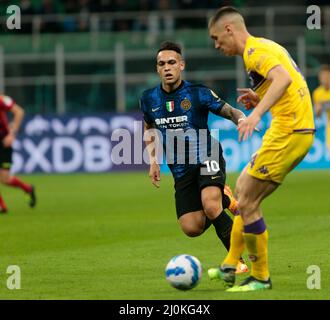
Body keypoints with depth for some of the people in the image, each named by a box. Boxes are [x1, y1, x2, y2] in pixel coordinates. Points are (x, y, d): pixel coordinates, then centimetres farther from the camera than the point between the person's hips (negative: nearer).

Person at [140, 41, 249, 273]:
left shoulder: (198, 93, -10)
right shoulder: (149, 99, 1)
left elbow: (230, 112, -6)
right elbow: (149, 128, 21)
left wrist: (242, 119, -30)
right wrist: (153, 161, 10)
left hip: (207, 159, -4)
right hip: (181, 170, 4)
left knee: (210, 206, -31)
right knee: (192, 228, -7)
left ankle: (237, 261, -17)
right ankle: (225, 201, 24)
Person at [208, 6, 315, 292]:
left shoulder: (255, 51, -11)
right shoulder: (266, 47, 20)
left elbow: (283, 78, -30)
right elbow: (290, 85, 24)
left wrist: (257, 113, -39)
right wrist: (261, 100, 12)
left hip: (288, 133, -10)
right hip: (300, 131, 10)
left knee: (246, 202, -5)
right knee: (244, 192, 18)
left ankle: (261, 278, 3)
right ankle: (231, 268, 21)